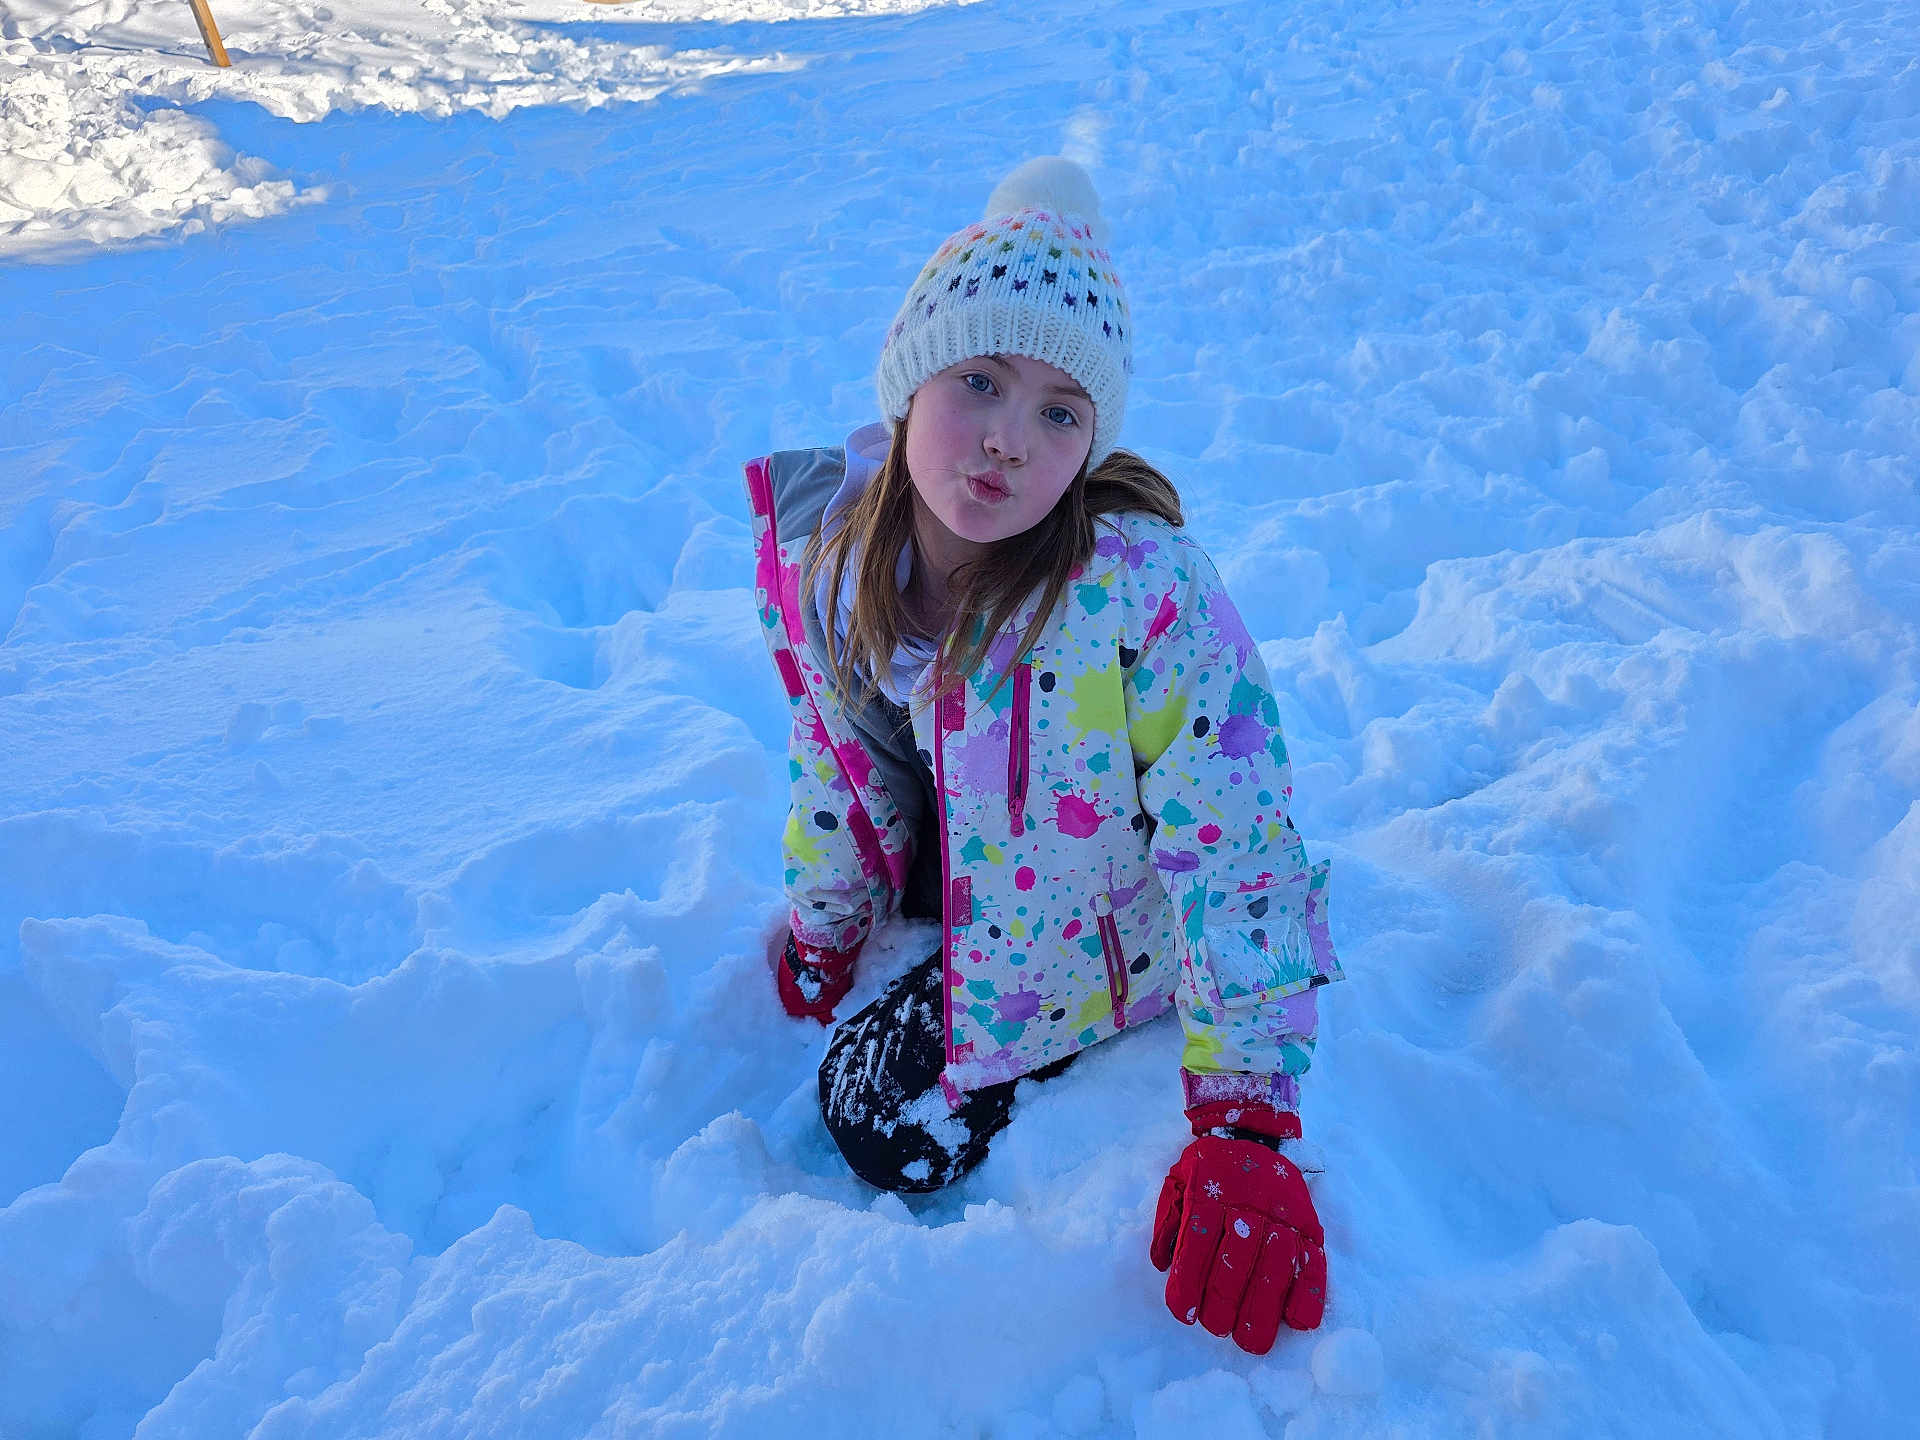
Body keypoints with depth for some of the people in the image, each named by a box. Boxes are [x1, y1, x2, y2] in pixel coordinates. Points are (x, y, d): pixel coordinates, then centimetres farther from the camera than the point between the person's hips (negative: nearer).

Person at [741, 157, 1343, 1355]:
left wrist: (1247, 1130, -29)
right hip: (951, 850, 5)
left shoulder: (1146, 594, -38)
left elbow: (1238, 852, -29)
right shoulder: (817, 544, -21)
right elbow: (836, 749, -2)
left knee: (896, 1130, 5)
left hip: (1077, 929, -5)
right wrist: (824, 924, 13)